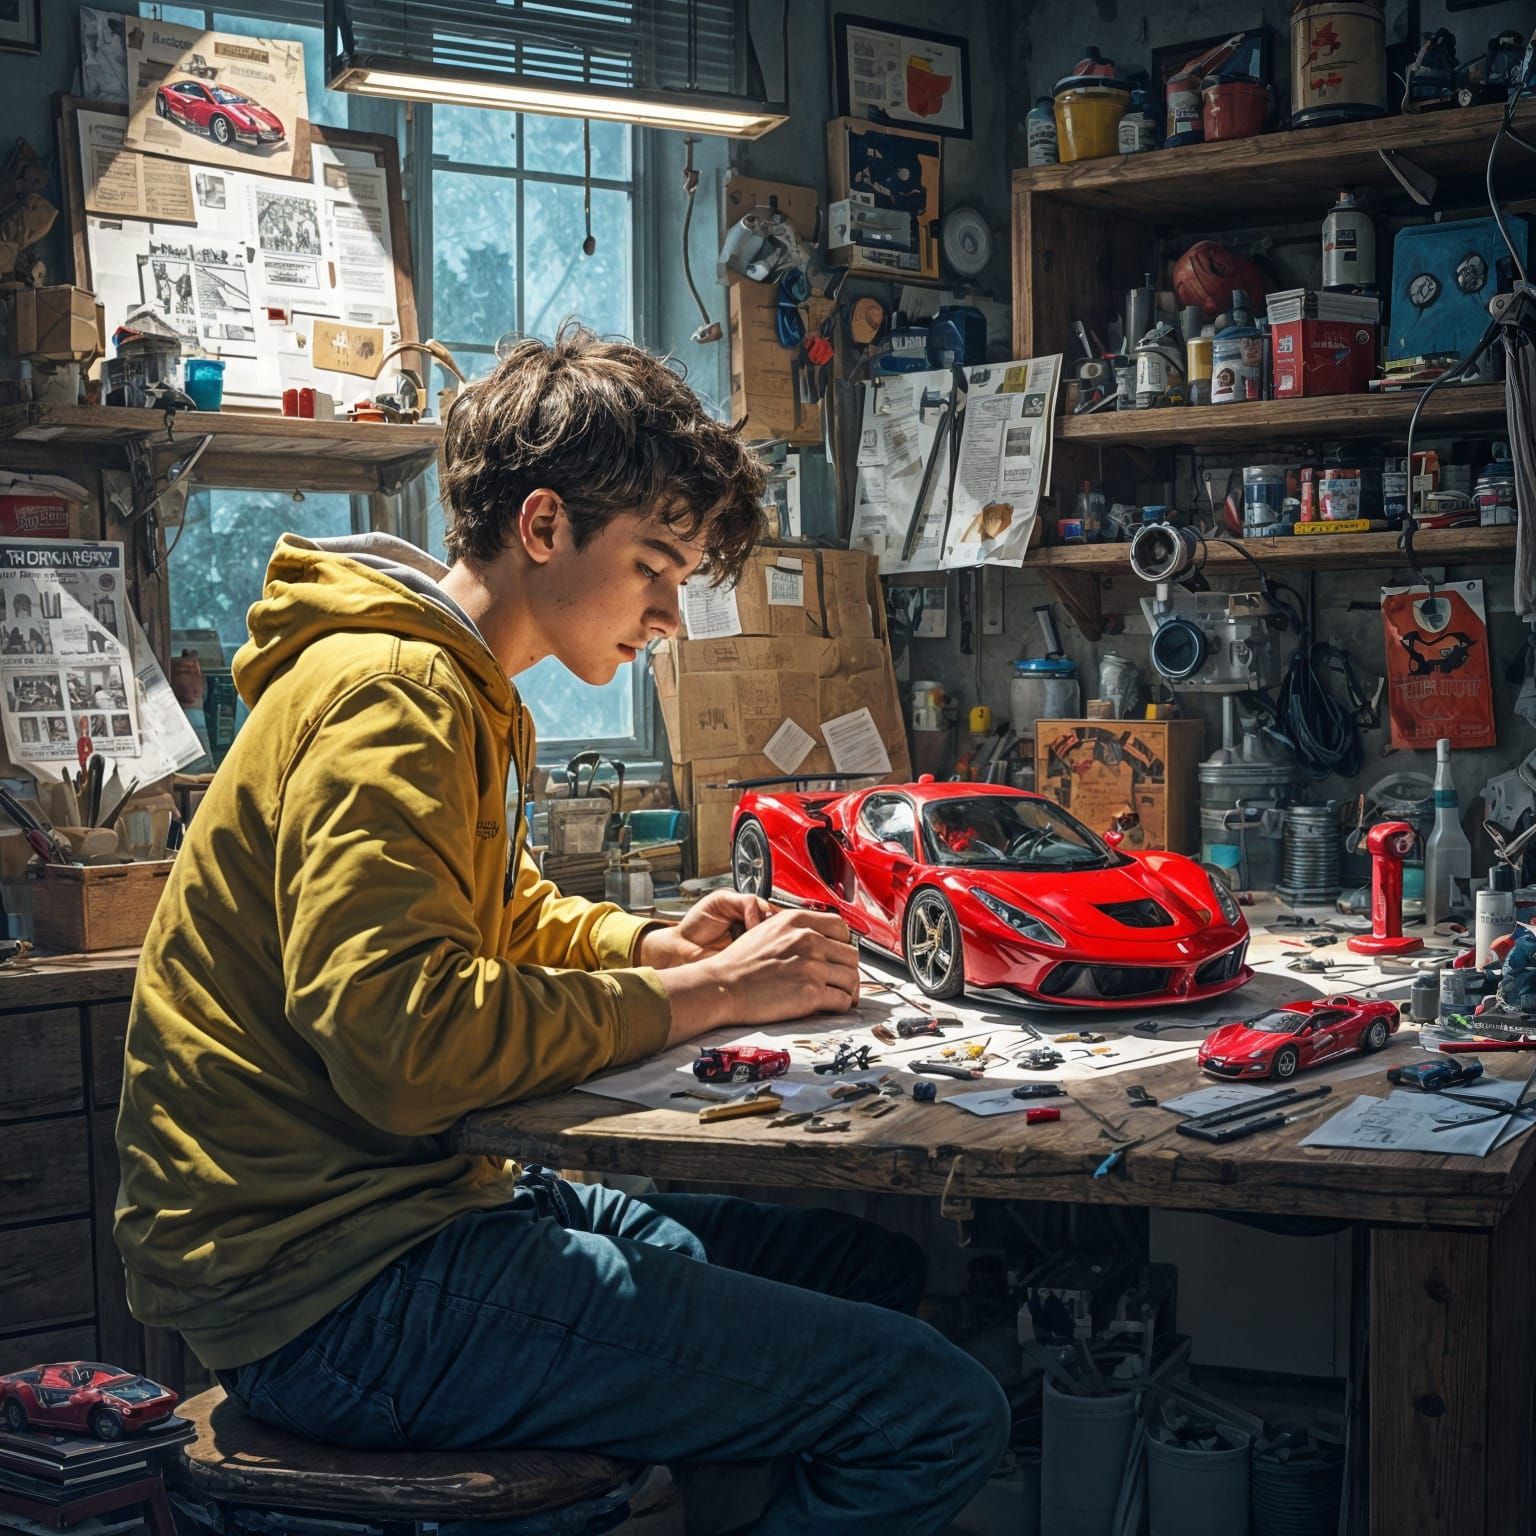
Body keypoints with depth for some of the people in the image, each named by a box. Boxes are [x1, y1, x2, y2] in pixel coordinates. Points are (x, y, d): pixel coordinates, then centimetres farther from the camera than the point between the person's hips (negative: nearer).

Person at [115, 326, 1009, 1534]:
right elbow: (398, 1040, -29)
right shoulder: (391, 693, -17)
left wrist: (654, 948, 10)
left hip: (424, 1199, 11)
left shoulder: (452, 690, 17)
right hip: (335, 1288, -11)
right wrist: (700, 997, -18)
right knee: (940, 1415, -14)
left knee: (876, 1269, 14)